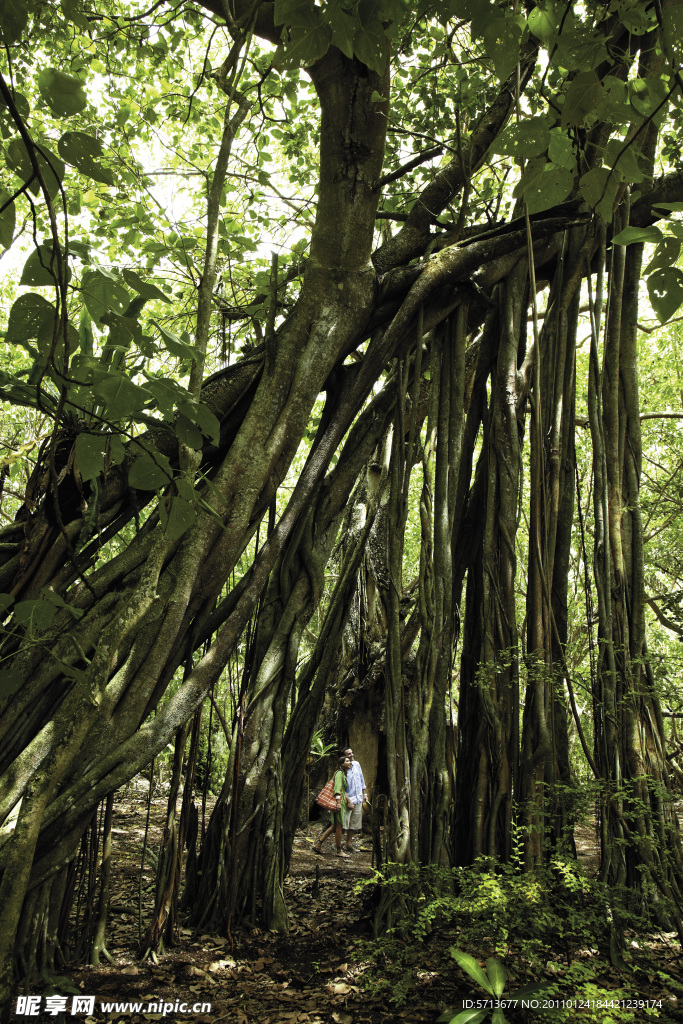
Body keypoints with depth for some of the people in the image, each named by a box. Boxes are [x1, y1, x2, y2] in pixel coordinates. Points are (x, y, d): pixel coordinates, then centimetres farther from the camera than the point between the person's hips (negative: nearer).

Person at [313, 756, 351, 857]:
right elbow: (337, 788, -20)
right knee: (339, 826, -3)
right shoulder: (339, 773, -11)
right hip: (337, 801, -10)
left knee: (334, 826, 13)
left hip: (340, 801, 10)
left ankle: (318, 844, 16)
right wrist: (338, 802, -27)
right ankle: (339, 851, 4)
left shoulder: (343, 774, 19)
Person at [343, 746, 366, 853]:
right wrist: (349, 801, -16)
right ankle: (349, 844, 2)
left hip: (359, 799, 6)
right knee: (348, 823, -7)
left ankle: (350, 842, 21)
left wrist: (364, 794, 18)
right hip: (349, 799, -6)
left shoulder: (356, 764, 5)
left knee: (355, 823, 11)